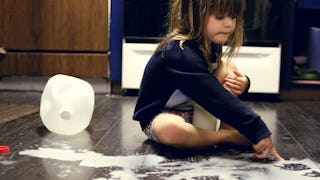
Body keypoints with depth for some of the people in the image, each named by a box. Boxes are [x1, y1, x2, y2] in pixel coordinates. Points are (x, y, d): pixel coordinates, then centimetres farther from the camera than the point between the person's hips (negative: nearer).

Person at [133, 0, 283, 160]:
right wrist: (258, 131, -38)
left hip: (193, 109, 8)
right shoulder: (181, 53, -31)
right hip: (159, 116, -8)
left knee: (228, 69, -5)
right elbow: (217, 99, -37)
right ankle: (228, 136, -20)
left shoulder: (208, 43, -2)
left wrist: (242, 83, -15)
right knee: (170, 129, -43)